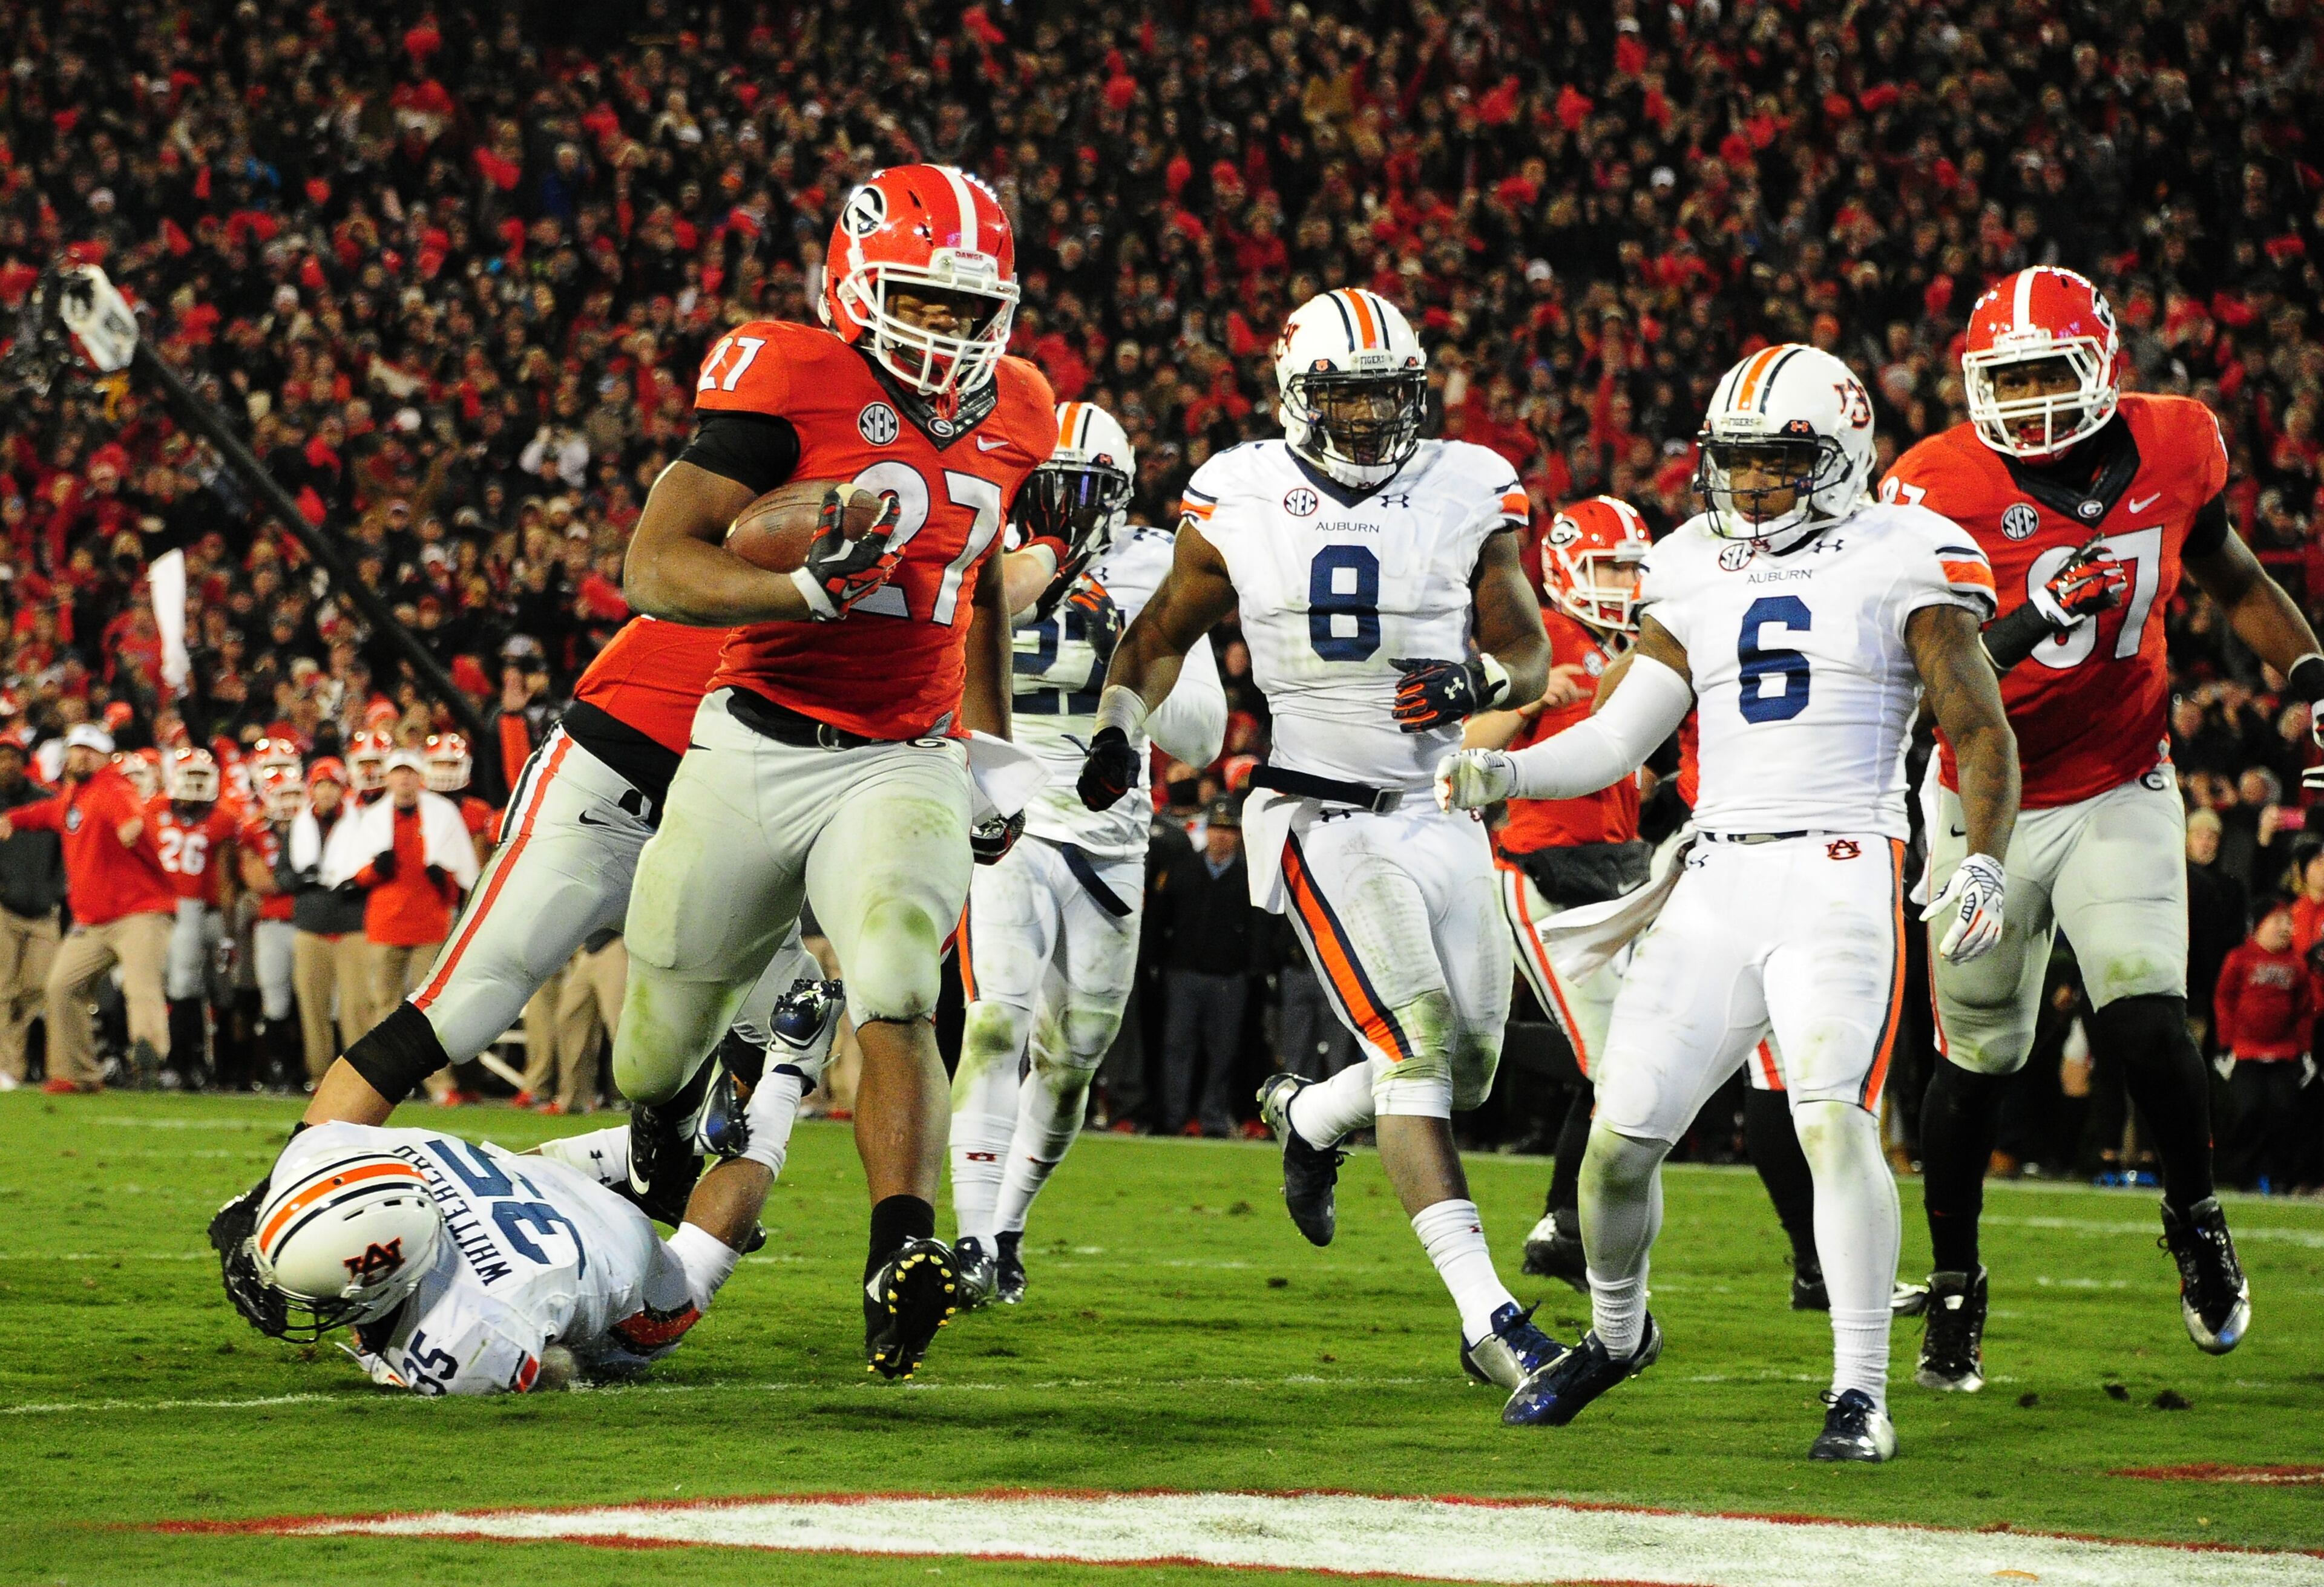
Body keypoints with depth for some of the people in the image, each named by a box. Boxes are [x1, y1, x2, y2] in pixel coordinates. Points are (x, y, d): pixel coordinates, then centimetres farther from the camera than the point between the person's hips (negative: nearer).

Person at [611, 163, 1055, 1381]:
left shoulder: (1011, 416, 6)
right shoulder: (794, 386, -12)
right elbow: (654, 567, -16)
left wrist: (994, 750, 24)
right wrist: (806, 588, -32)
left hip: (903, 766, 2)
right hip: (756, 754, -2)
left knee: (897, 1003, -23)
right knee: (664, 1040, 13)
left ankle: (900, 1261, -35)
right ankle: (654, 1114, 49)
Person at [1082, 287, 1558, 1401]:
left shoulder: (1466, 496, 0)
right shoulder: (1242, 502, -2)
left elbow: (1531, 657, 3)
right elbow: (1166, 630, 15)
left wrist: (1480, 684, -18)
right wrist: (1117, 729, 1)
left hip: (1442, 813, 4)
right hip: (1319, 820, -4)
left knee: (1469, 1069, 7)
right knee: (1416, 1043, -19)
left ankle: (1306, 1115, 41)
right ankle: (1487, 1314, -22)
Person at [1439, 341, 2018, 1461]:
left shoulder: (1899, 564, -1)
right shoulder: (1697, 574, 13)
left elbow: (1981, 736, 0)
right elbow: (1619, 736, 14)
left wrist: (1982, 867, -14)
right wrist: (1502, 772, -3)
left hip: (1840, 875, -5)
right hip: (1718, 880, 5)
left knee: (1836, 1124, -22)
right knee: (1621, 1136, 2)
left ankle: (1861, 1391, -15)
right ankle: (1616, 1331, 30)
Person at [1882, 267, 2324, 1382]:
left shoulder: (2172, 451, -6)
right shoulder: (1943, 489, -17)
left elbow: (2234, 581, 14)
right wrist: (2020, 632, -38)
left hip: (2119, 795, 1)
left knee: (2147, 1027, -17)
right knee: (1975, 1059, 8)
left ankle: (2194, 1217, 11)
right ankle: (1953, 1288, 28)